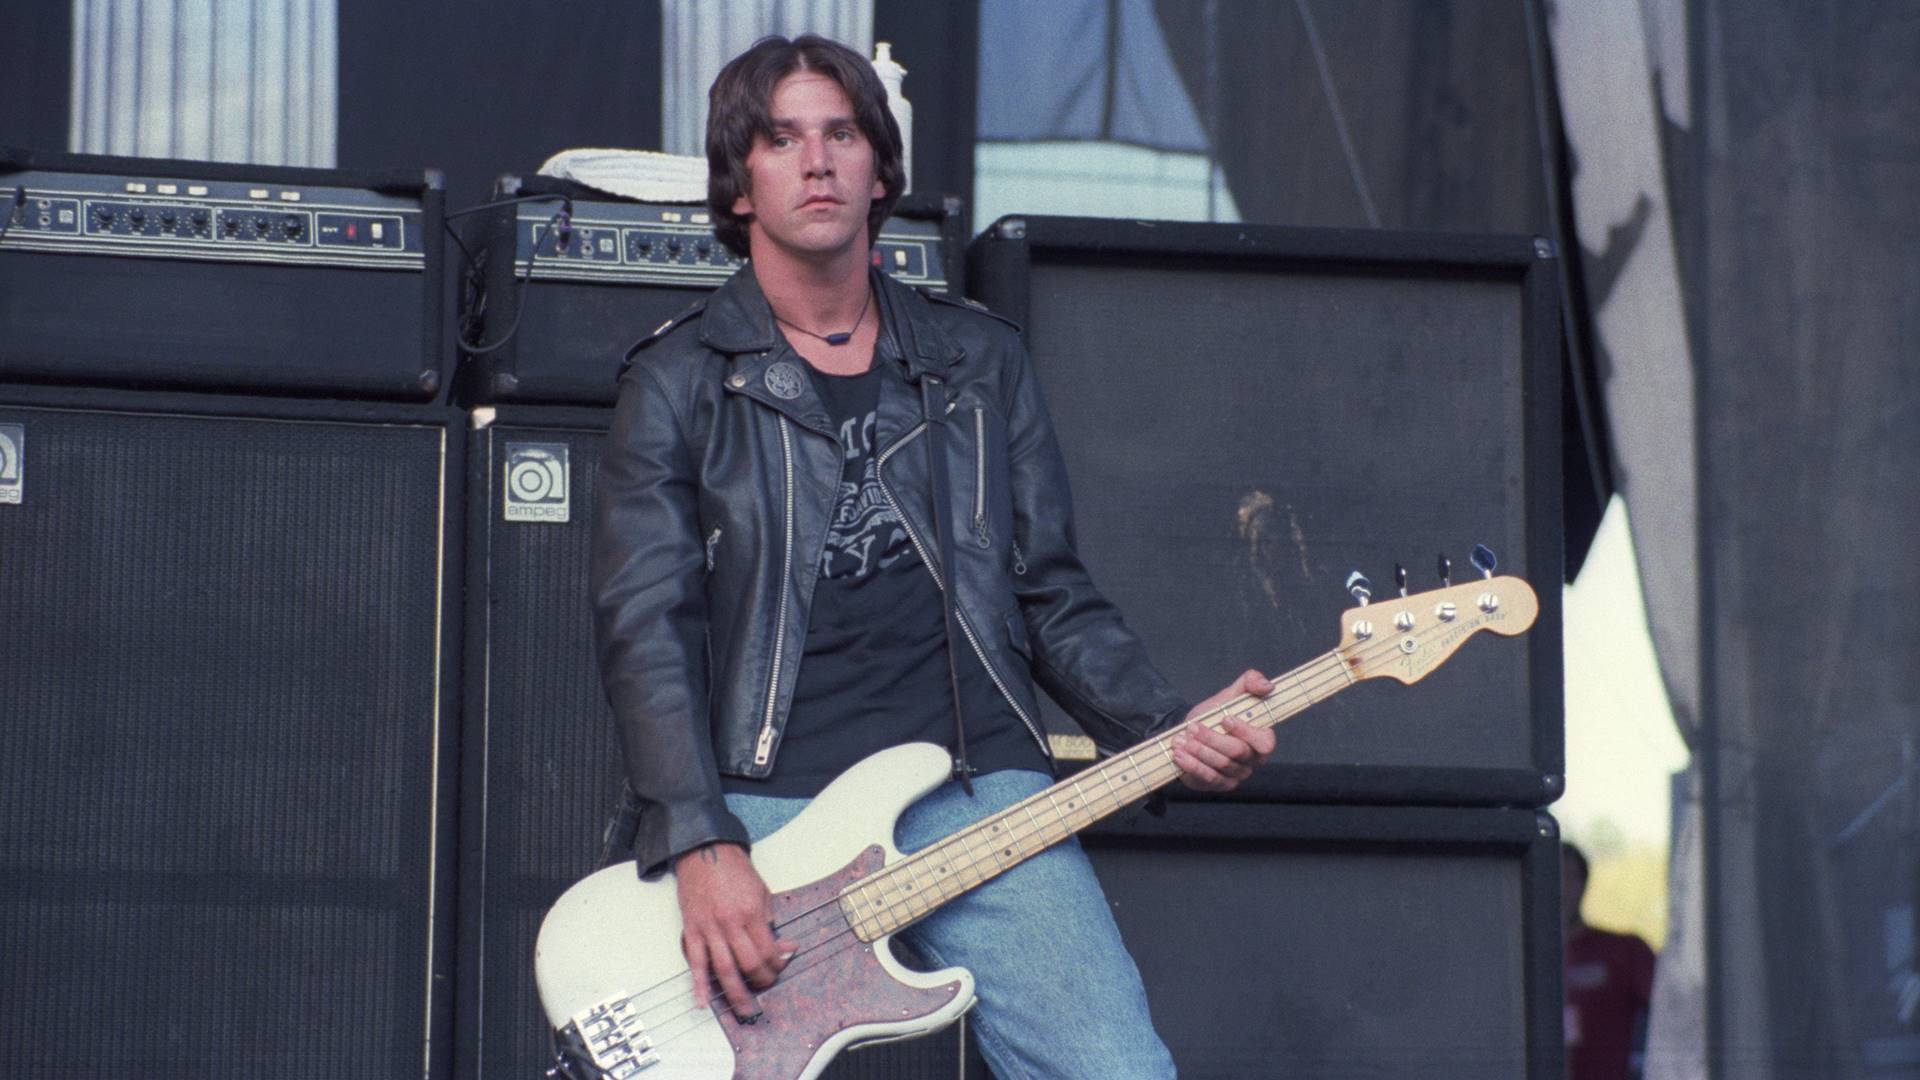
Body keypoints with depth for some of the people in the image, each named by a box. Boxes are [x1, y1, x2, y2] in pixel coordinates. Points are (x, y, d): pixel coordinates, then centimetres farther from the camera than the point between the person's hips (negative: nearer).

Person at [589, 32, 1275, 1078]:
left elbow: (1053, 595, 17)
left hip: (981, 796, 2)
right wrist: (699, 847, -14)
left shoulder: (980, 359, 18)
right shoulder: (680, 383, 8)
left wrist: (1170, 727, -1)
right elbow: (643, 627, -2)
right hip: (770, 814, -2)